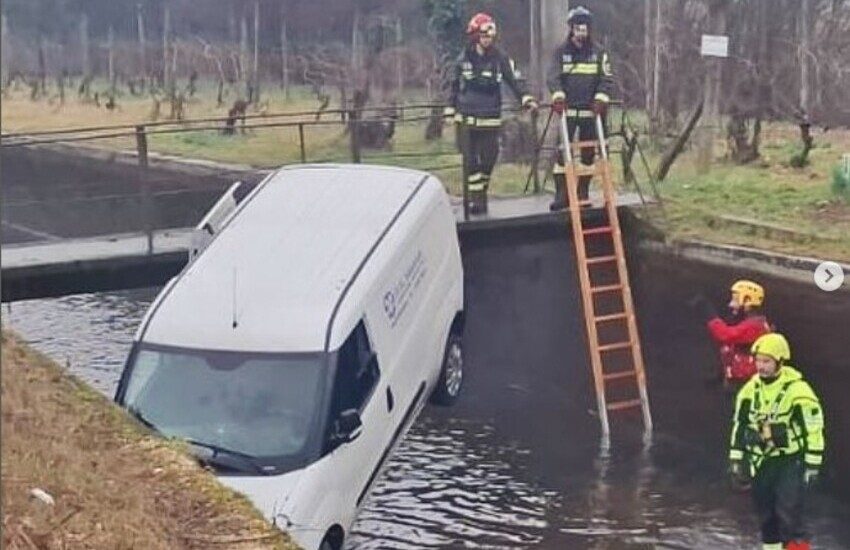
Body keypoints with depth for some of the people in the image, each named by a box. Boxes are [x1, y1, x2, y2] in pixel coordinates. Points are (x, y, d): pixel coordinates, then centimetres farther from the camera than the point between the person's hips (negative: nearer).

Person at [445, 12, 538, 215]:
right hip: (466, 118, 0)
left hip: (490, 118, 0)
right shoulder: (463, 59, 2)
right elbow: (455, 86, 11)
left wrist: (526, 99, -18)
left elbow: (513, 81, -3)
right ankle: (475, 198, 3)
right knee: (470, 160, -2)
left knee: (488, 159, 2)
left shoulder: (500, 59, 0)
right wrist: (450, 111, 11)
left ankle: (482, 192, 21)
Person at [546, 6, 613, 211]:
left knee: (588, 153, 5)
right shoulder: (561, 52, 3)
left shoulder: (598, 53, 6)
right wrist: (558, 95, -27)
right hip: (568, 110, -1)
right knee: (563, 151, -5)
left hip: (590, 111, 1)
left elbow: (606, 78, 0)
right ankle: (561, 194, -1)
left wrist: (601, 98, -18)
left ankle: (583, 193, 15)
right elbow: (552, 76, -9)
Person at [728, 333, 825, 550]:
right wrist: (736, 461, 11)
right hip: (761, 461, 6)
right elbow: (739, 426, 12)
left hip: (791, 461, -5)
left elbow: (813, 430, -11)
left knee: (790, 514, -13)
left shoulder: (798, 390, -15)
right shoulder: (751, 389, 2)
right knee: (766, 515, 12)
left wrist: (812, 465, -10)